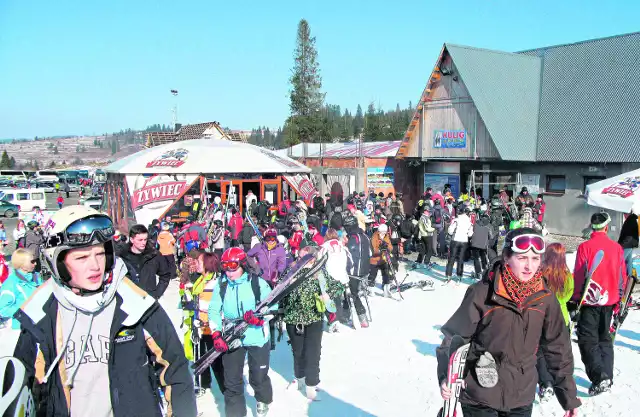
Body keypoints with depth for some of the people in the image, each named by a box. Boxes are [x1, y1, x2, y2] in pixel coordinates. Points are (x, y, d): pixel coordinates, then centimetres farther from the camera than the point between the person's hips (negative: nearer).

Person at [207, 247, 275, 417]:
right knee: (232, 380, 7)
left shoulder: (258, 283, -8)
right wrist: (216, 334, -10)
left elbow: (273, 306, -6)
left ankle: (263, 401, 41)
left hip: (257, 337, -2)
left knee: (259, 377, 11)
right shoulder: (221, 286, 2)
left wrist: (259, 317, -23)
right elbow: (214, 310, 0)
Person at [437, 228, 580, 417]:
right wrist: (446, 377, -21)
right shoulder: (482, 293, -17)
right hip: (480, 397, -3)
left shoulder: (545, 298, -6)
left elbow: (558, 350, 4)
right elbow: (454, 336, -10)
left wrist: (570, 397, 7)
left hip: (522, 399, 4)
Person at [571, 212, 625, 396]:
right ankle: (607, 377, 18)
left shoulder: (585, 247, -11)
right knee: (605, 339, 17)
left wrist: (576, 298, -1)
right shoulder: (617, 248, 2)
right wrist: (618, 298, 20)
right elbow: (622, 276, 9)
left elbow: (578, 275, -10)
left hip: (589, 300, -4)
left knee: (588, 340, 0)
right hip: (609, 300, 5)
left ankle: (599, 377, -13)